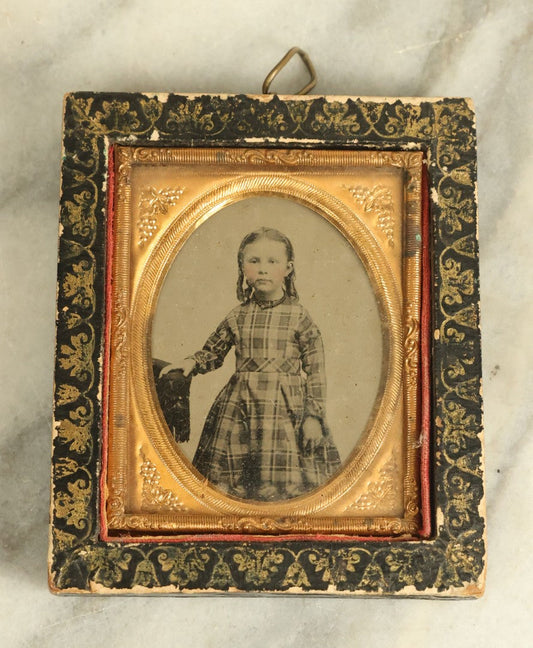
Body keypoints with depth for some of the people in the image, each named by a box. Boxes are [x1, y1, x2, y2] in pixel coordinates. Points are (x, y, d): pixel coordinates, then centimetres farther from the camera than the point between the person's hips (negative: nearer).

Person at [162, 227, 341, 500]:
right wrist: (191, 362, 0)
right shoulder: (237, 317, 7)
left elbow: (316, 372, -1)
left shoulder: (299, 317, -1)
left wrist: (314, 417, -6)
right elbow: (212, 353, 21)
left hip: (286, 412, -3)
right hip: (239, 411, 3)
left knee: (286, 484, -3)